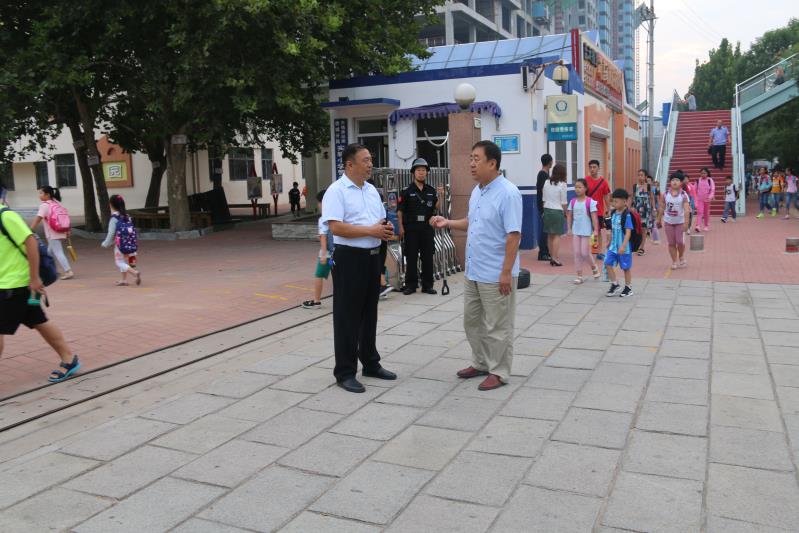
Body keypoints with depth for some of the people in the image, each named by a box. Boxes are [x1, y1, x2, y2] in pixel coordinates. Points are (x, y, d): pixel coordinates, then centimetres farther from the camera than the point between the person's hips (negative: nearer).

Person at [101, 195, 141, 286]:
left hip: (120, 243, -7)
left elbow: (111, 233, -10)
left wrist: (105, 244, 4)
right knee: (124, 261, 19)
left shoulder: (114, 218, -11)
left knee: (120, 262, -1)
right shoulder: (127, 216, 8)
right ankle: (124, 280, 25)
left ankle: (135, 272, -21)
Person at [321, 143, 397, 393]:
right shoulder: (336, 191, -11)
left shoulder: (372, 190, 14)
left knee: (369, 313, 16)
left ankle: (371, 363, 28)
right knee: (347, 316, -1)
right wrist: (371, 231, -21)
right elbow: (336, 227, -22)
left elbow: (381, 220, 21)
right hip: (349, 258, -8)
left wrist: (386, 228, -3)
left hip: (373, 257, 8)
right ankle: (345, 372, 8)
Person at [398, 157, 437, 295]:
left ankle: (427, 285, 15)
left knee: (428, 257, 6)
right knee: (411, 257, 2)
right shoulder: (407, 191, -2)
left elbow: (436, 208, 8)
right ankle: (411, 284, 11)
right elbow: (400, 211, -3)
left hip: (427, 228, 3)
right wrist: (401, 227, -9)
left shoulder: (431, 191, 9)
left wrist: (440, 197, -8)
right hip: (411, 228, -3)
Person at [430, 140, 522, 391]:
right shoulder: (476, 191, 10)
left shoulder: (508, 193, -18)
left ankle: (499, 372, 17)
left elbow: (513, 234, -20)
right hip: (473, 272, 9)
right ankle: (480, 363, 34)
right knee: (472, 321, 18)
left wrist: (506, 272, -22)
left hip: (495, 275, -9)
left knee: (497, 327, 4)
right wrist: (448, 223, 8)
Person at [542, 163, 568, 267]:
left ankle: (552, 257, 18)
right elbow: (563, 202, -6)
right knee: (557, 235, -1)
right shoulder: (562, 184, -9)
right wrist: (565, 213, 7)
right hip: (557, 211, -5)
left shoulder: (546, 183, 4)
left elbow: (544, 199, 8)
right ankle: (555, 258, -5)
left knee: (550, 235, 11)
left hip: (547, 210, 5)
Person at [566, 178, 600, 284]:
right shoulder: (573, 202, 4)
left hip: (586, 231, -4)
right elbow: (569, 216, 8)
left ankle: (594, 268, 26)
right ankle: (579, 276, 10)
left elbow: (594, 217, -11)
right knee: (577, 253, 3)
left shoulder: (590, 202, -9)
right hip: (575, 231, 4)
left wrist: (595, 230, -15)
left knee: (585, 253, -3)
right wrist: (569, 228, 2)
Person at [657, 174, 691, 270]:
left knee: (680, 242, 0)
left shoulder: (683, 195, -8)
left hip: (680, 222, -2)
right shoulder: (666, 194, -1)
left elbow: (686, 209, -15)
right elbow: (662, 208, 7)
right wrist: (659, 220, 9)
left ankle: (681, 258, 28)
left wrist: (686, 222, -23)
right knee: (671, 243, 4)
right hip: (668, 222, 2)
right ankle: (674, 262, 14)